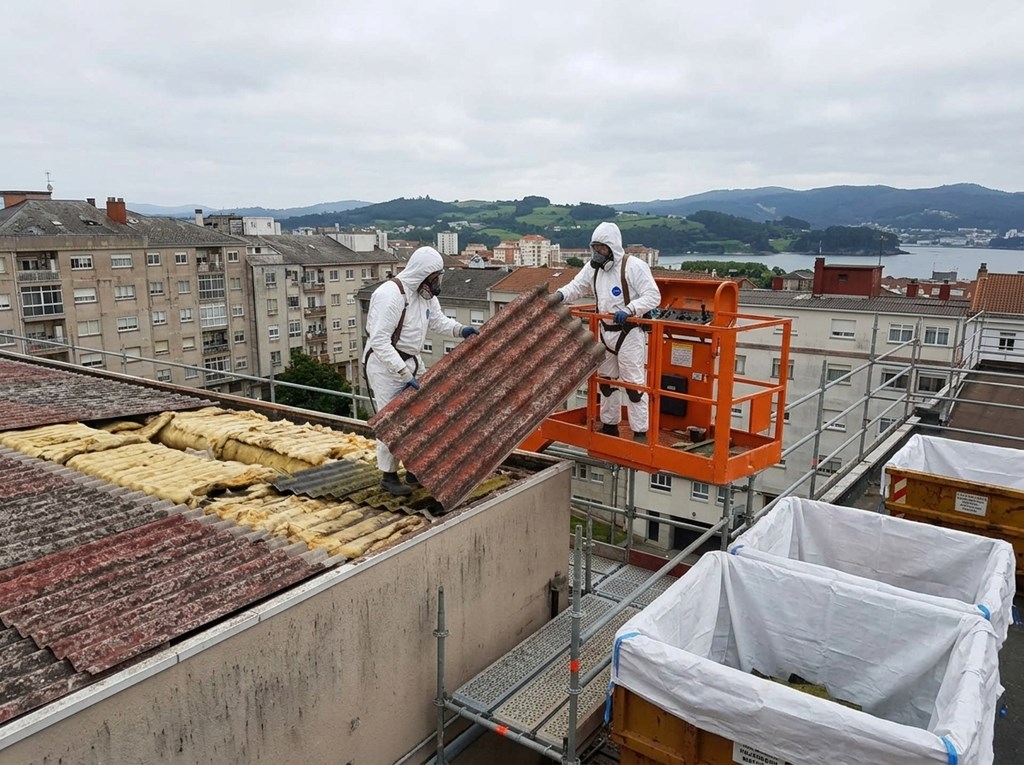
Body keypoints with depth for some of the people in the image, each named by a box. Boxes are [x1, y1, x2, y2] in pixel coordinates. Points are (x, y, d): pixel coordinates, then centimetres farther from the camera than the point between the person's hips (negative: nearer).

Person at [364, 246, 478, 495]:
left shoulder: (426, 293, 2)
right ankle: (388, 476, 11)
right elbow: (379, 340, -28)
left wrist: (460, 330, -5)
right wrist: (405, 373, -31)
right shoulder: (391, 295, -25)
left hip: (411, 360, 8)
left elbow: (438, 320, 17)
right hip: (385, 364, -8)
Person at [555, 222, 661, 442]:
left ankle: (640, 432, 3)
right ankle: (609, 425, 32)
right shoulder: (594, 268, 7)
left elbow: (653, 296, -19)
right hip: (605, 331, 8)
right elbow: (577, 286, 10)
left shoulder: (634, 266, -15)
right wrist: (561, 295, -12)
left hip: (629, 333, -8)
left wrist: (629, 310, -33)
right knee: (606, 380, 17)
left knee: (634, 383, -5)